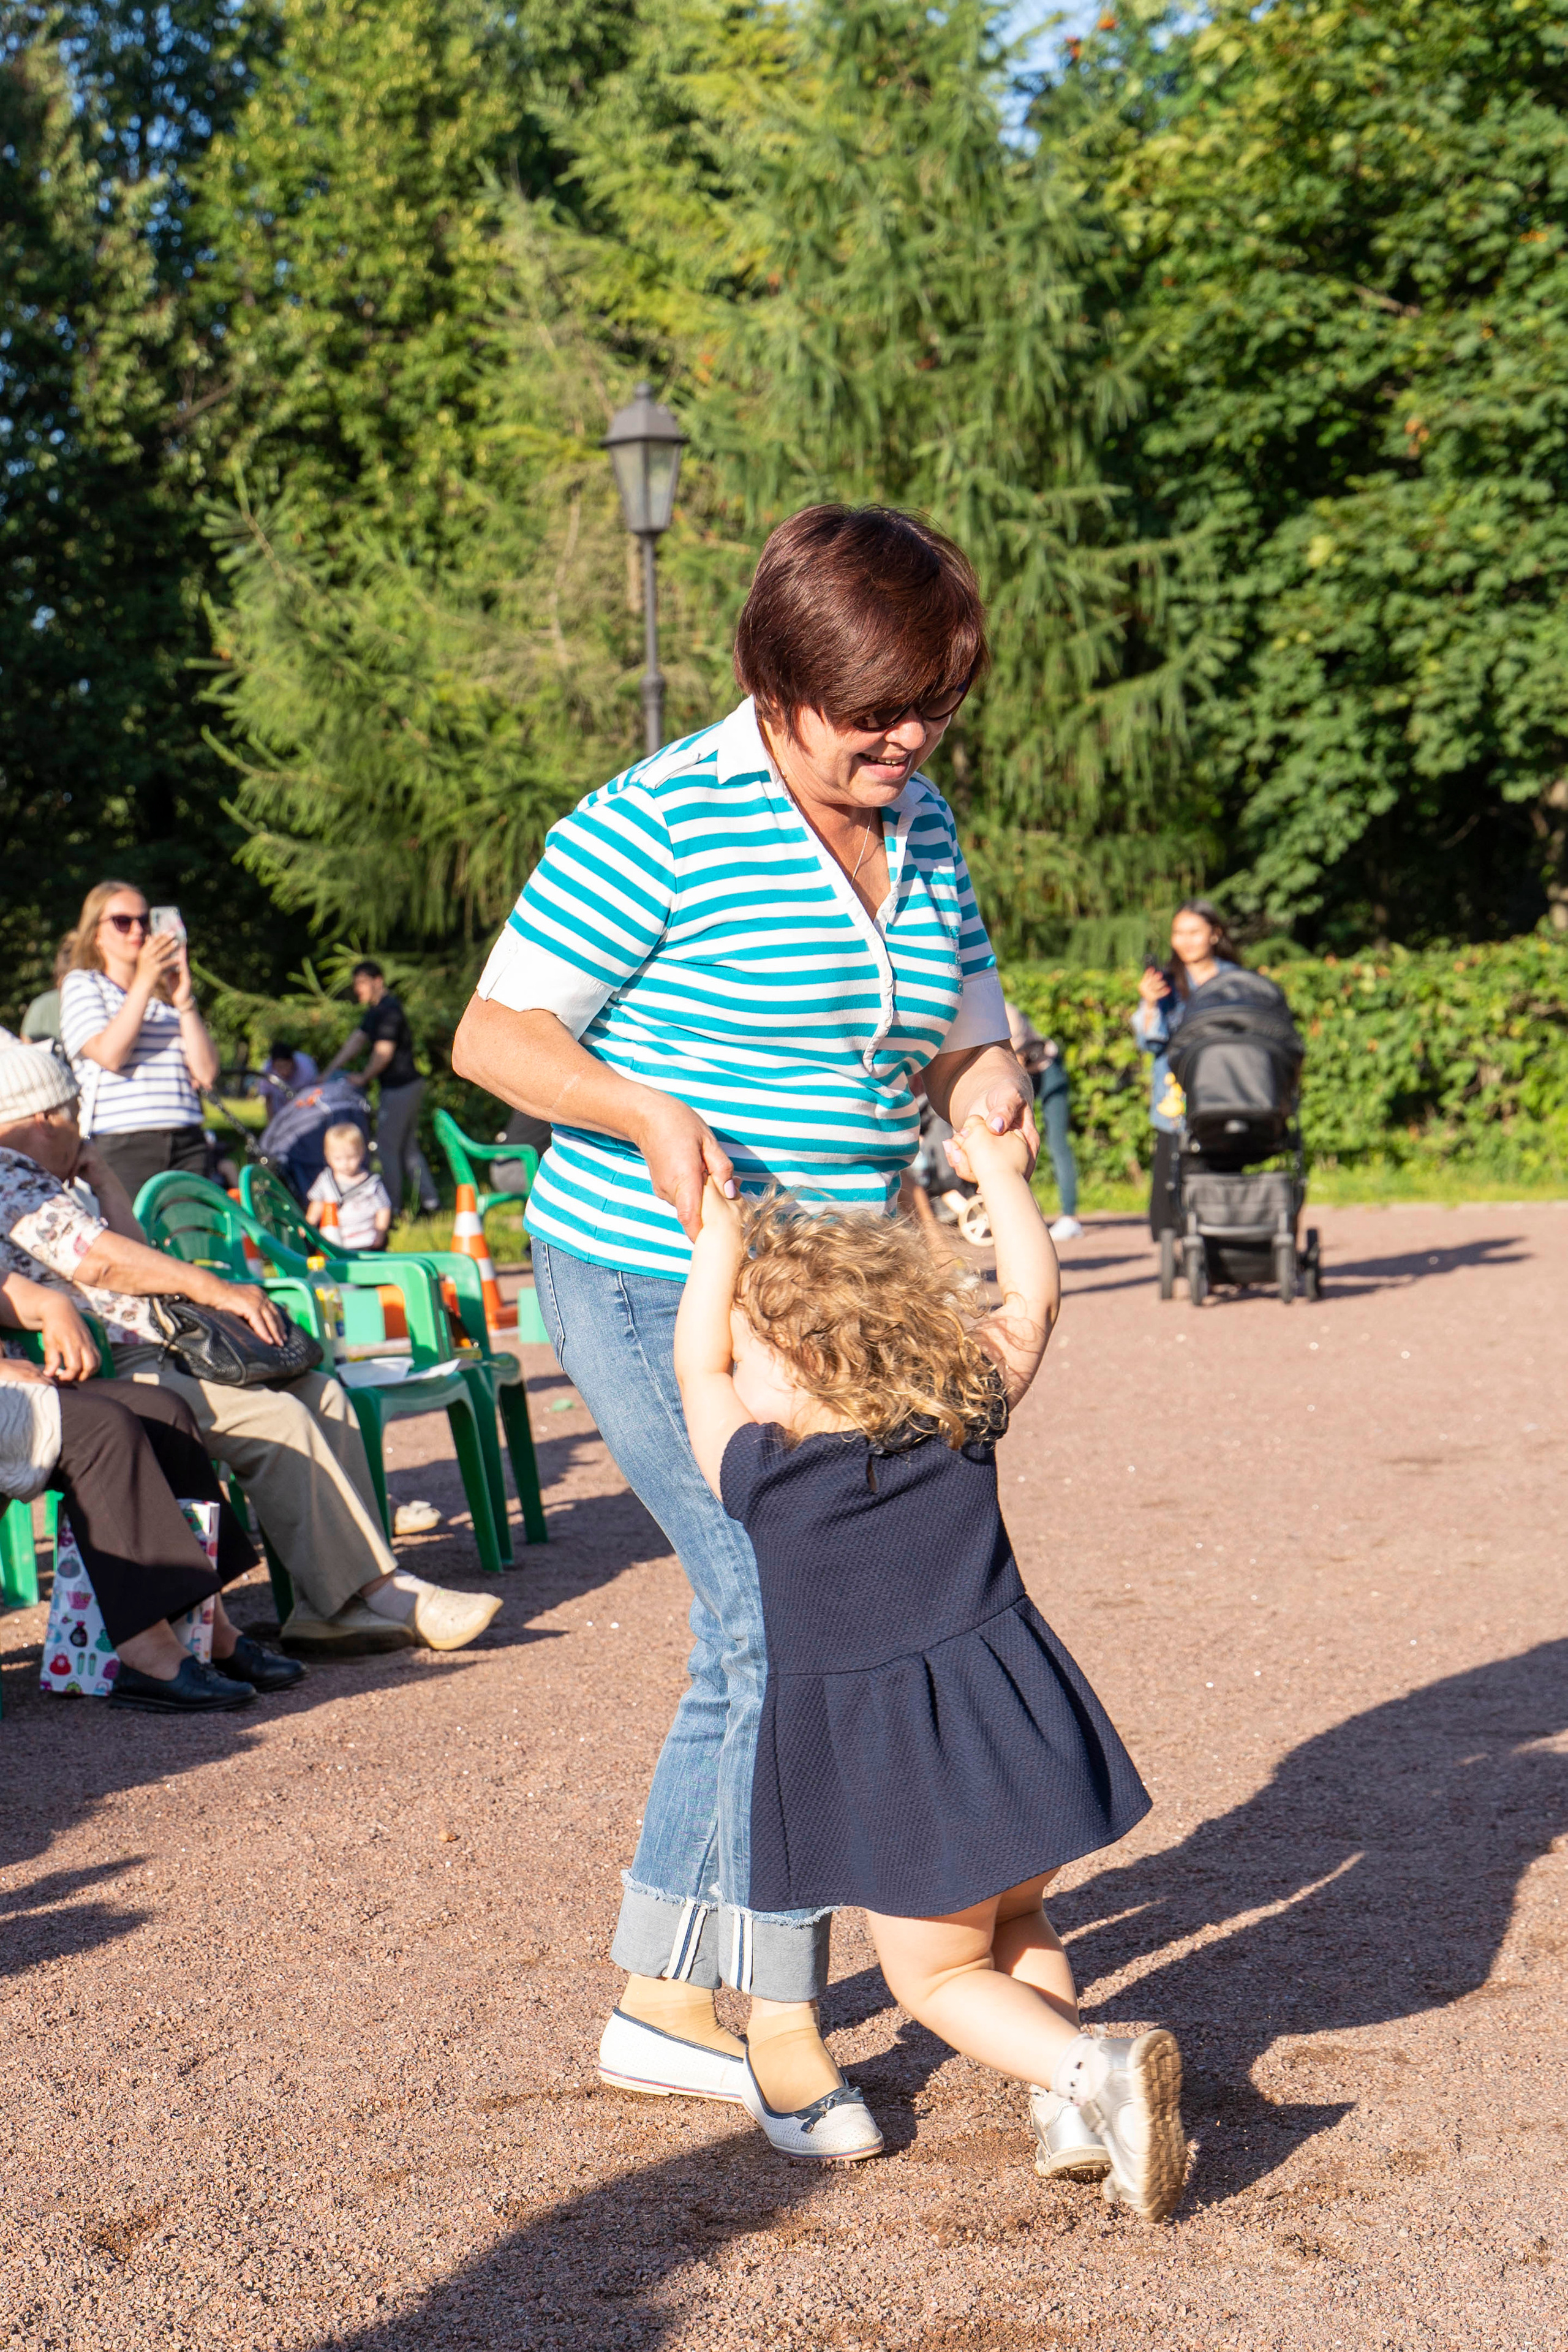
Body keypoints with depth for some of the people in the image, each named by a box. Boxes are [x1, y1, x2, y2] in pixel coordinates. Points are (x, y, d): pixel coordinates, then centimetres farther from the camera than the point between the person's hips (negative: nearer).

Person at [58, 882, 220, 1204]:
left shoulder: (167, 990, 20)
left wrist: (184, 1000, -1)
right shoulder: (82, 984, 10)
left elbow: (207, 1074, 7)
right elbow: (109, 1054, -10)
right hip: (121, 1149, -4)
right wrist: (143, 982, -11)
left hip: (187, 1144, 4)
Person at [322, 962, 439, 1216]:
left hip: (399, 1089, -10)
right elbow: (355, 1043, 17)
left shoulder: (389, 1011, -18)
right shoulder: (377, 1011, 15)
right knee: (408, 1148, 15)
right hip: (410, 1085, 10)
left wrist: (363, 1078, -5)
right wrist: (328, 1074, 13)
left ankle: (393, 1208, 6)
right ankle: (430, 1201, 17)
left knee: (387, 1148, -1)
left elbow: (383, 1053, -20)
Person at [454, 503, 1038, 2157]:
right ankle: (782, 2023, 6)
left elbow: (964, 1038, 15)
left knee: (757, 1641, 12)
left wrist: (985, 1079, -8)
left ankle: (659, 2005, 26)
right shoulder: (658, 825, -15)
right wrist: (642, 1110, -28)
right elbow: (491, 1037, -11)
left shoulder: (923, 833, 7)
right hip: (652, 1292, -8)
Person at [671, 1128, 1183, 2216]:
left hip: (896, 1773, -4)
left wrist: (719, 1226, 13)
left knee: (942, 1973, 15)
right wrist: (1000, 1170, 21)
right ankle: (1071, 2105, 6)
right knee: (1016, 1925, 28)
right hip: (1017, 1724, 4)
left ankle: (1087, 2070, -12)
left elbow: (697, 1364, 5)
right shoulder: (962, 1423, -3)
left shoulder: (759, 1473, -12)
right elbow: (1033, 1298, 11)